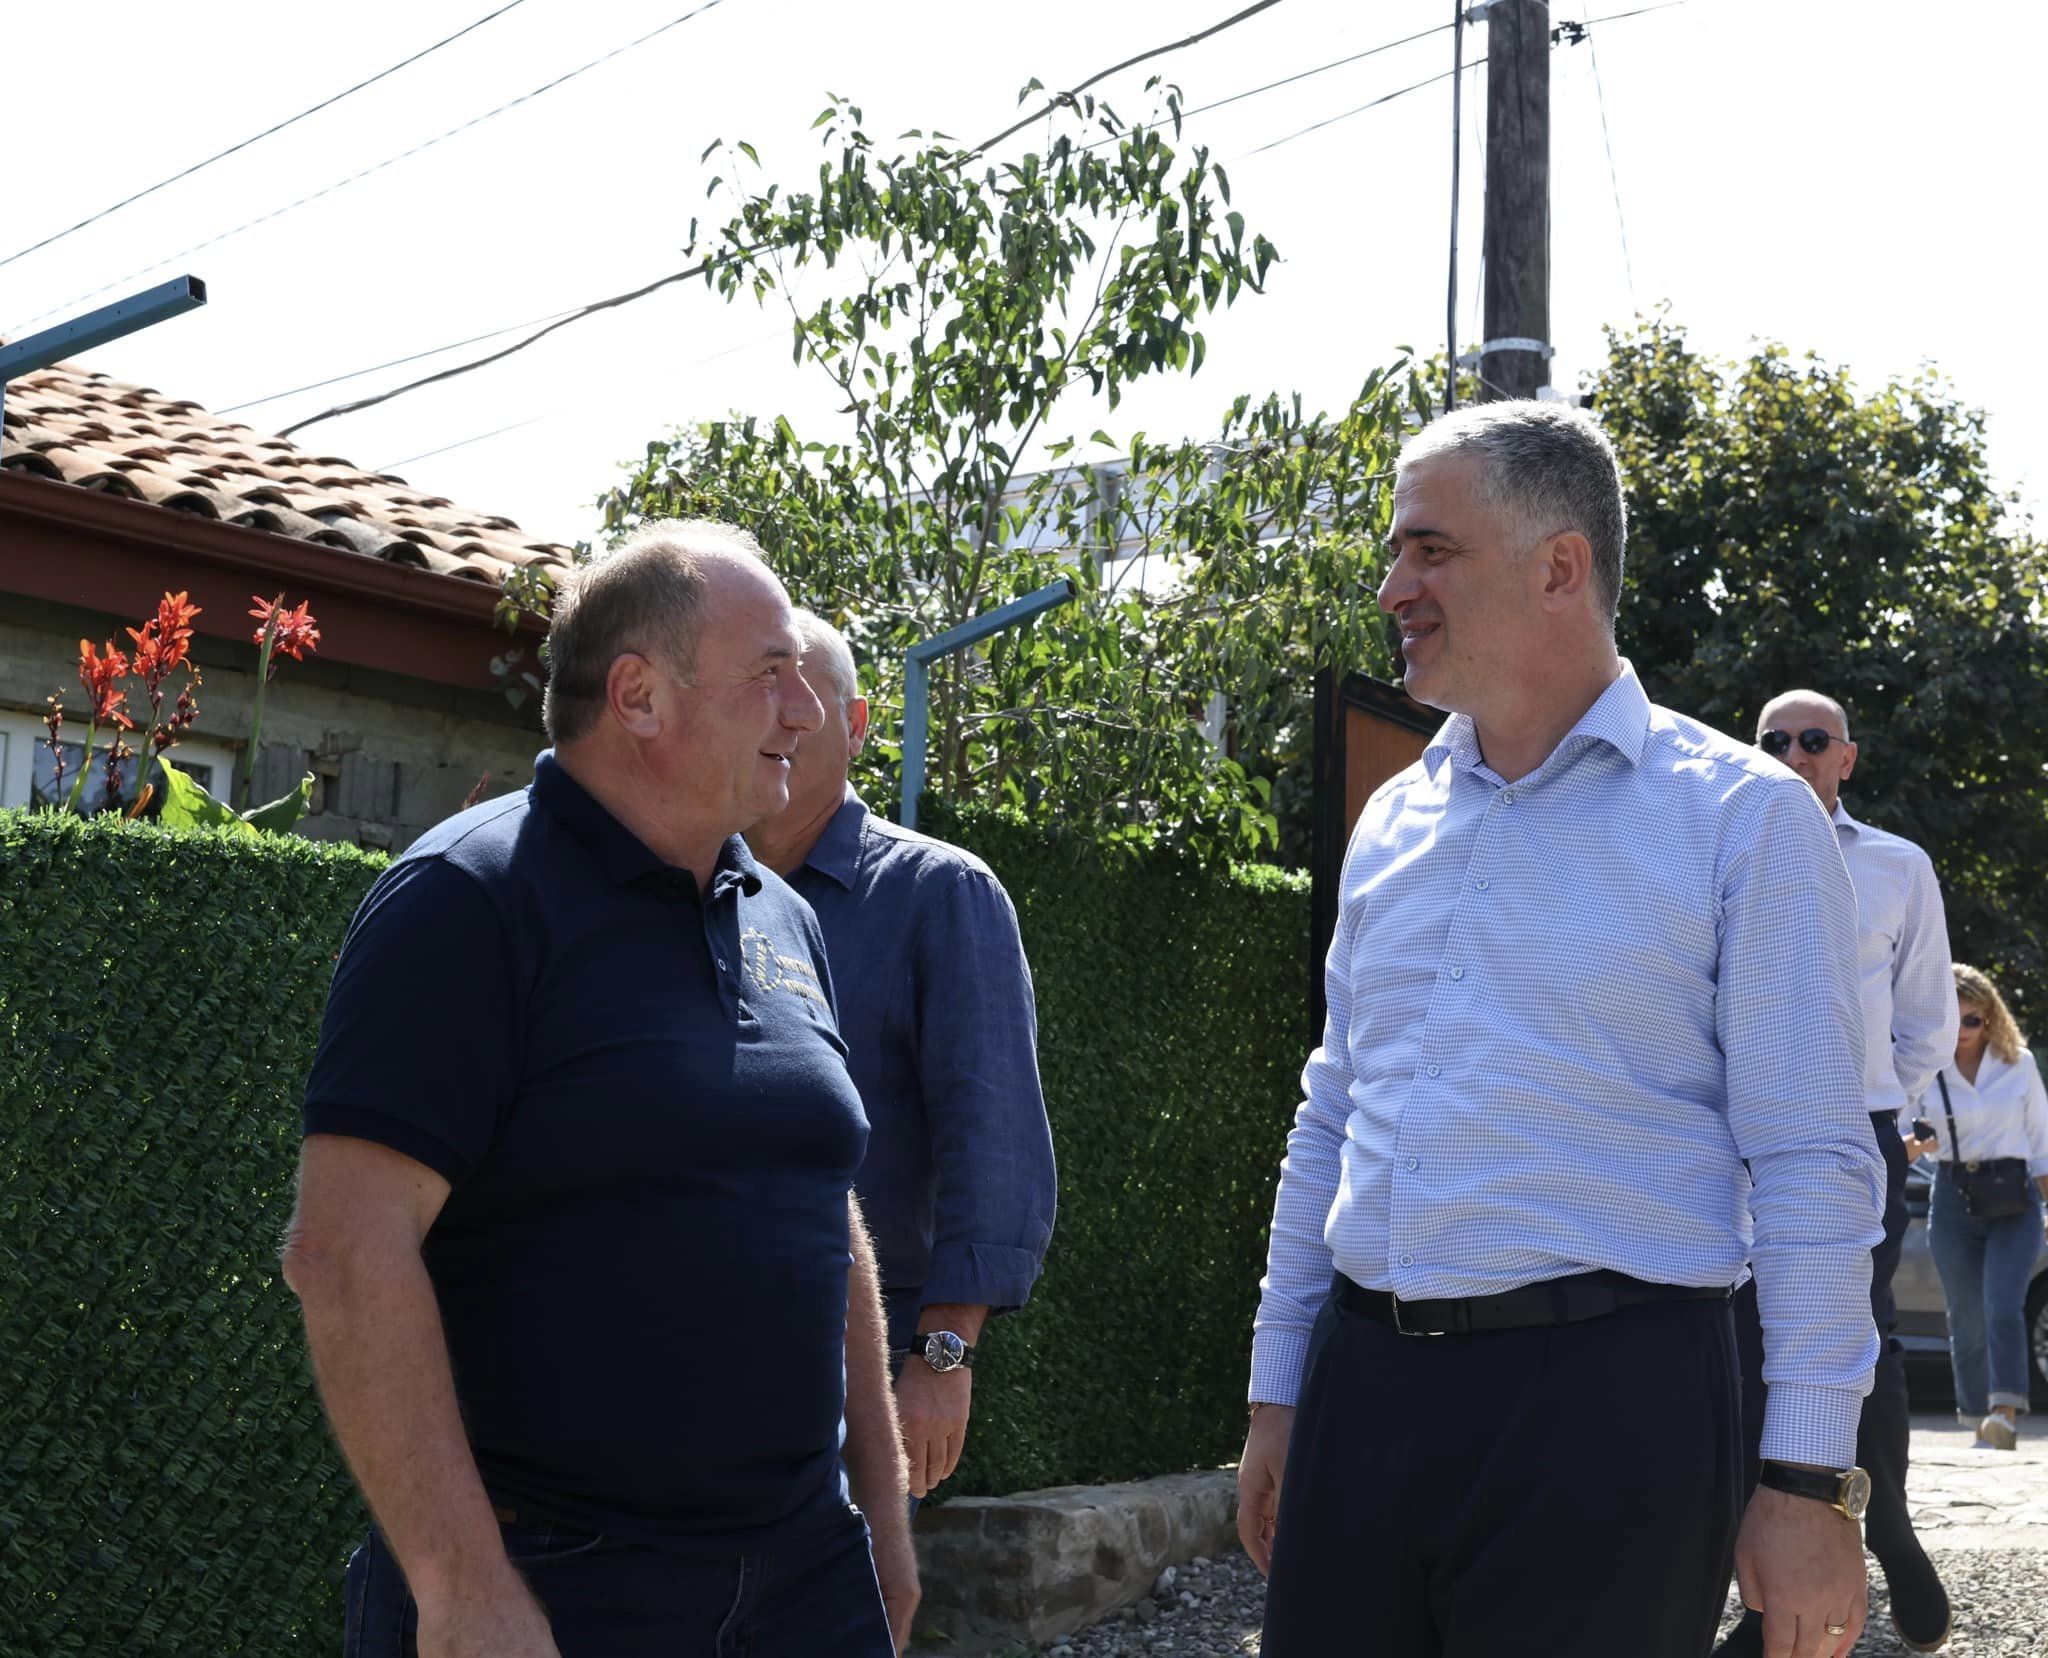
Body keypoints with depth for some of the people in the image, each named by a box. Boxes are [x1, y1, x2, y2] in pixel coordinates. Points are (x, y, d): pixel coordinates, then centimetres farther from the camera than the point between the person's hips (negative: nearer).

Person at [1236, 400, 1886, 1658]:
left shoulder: (1742, 815, -4)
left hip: (1603, 1403, -5)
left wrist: (1811, 1484, -11)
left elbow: (1810, 1165, -7)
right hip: (1365, 1387, 5)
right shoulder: (1392, 822, 12)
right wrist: (1277, 1397, 15)